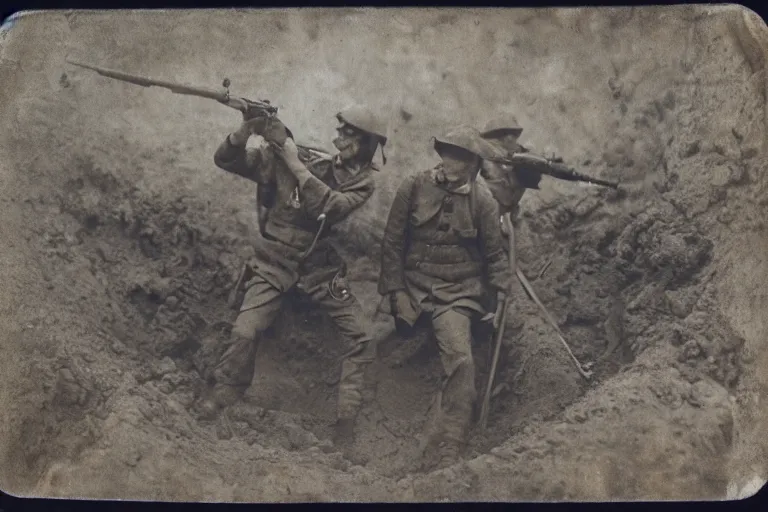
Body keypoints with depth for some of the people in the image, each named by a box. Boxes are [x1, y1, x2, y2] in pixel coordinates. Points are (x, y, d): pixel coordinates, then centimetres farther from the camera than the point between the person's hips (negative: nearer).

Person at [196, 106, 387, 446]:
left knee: (361, 339, -5)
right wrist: (246, 131, -25)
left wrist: (295, 163, -26)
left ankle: (347, 417, 9)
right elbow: (226, 161, -6)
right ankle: (223, 394, 10)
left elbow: (329, 206, -24)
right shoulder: (283, 155, -5)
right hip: (275, 263, -1)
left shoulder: (361, 180, -4)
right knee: (245, 332, -16)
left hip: (321, 268, 2)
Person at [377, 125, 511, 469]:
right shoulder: (414, 187, -3)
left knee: (460, 360, -18)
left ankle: (449, 449, -14)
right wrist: (396, 292, -4)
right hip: (414, 285, 1)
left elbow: (494, 253, 7)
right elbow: (392, 243, -1)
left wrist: (501, 293, 0)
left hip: (458, 292, -1)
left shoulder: (482, 200, -2)